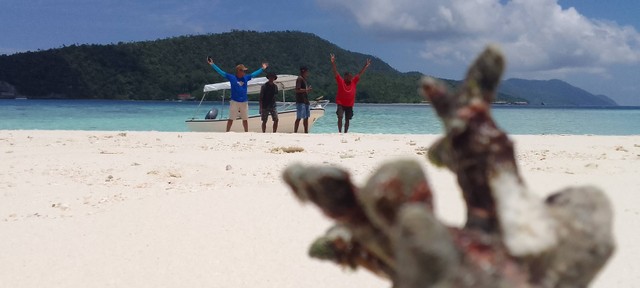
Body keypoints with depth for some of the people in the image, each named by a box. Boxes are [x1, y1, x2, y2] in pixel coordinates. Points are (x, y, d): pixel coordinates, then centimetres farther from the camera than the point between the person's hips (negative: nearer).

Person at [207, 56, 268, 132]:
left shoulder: (246, 78, 6)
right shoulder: (231, 77, -4)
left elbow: (254, 74, 17)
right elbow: (220, 72, -6)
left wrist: (262, 68, 18)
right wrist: (212, 64, -10)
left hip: (244, 102, 4)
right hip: (234, 102, -4)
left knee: (245, 119, 11)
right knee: (231, 119, -4)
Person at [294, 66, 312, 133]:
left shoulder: (304, 79, 19)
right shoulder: (300, 79, -11)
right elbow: (297, 90, -20)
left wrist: (308, 90, 10)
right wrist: (306, 90, -18)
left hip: (305, 101, 10)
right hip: (301, 102, -10)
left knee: (306, 117, 12)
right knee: (299, 118, -11)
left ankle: (306, 132, 18)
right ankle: (295, 132, -11)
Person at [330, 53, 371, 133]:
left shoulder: (353, 82, 3)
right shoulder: (340, 81, -6)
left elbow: (360, 73, 5)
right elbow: (335, 72, -13)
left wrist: (366, 66, 1)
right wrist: (333, 63, -23)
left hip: (349, 105, 4)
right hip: (340, 104, -4)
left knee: (347, 120, 9)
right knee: (340, 117, -16)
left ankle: (345, 133, 17)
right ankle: (339, 132, -11)